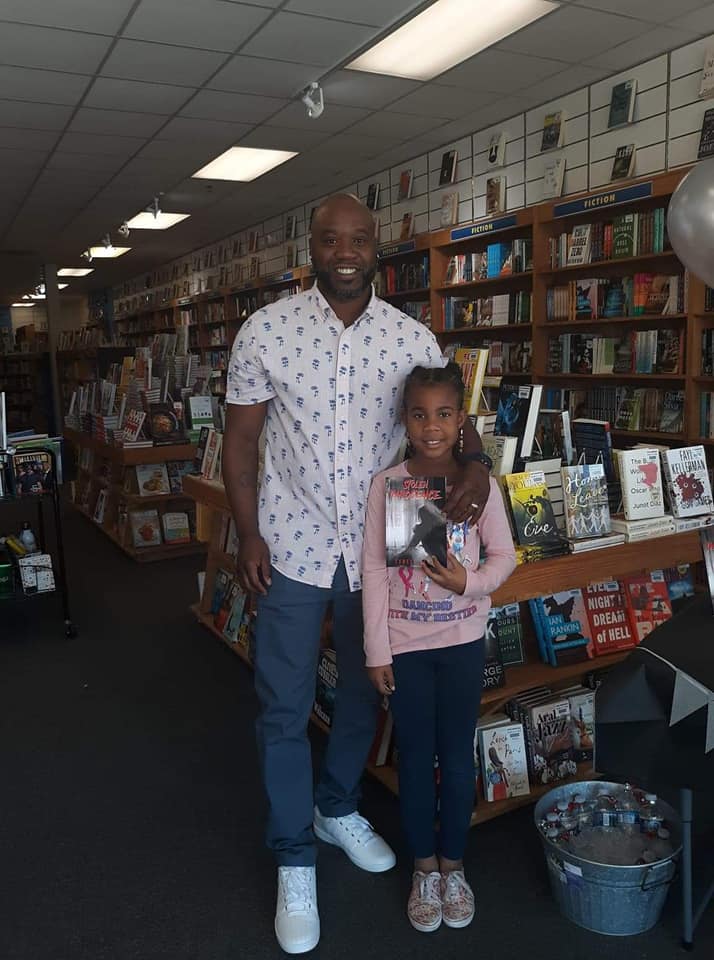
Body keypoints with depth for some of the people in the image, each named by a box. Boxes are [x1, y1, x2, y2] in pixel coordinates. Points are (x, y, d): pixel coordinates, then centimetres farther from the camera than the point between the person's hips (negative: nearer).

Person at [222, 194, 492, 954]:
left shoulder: (413, 338, -3)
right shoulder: (264, 331, -7)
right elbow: (241, 440, -2)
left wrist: (475, 461, -17)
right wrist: (248, 535, -8)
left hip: (378, 547, 3)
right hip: (292, 547, -2)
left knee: (365, 692, 18)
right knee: (285, 708, 6)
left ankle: (338, 809, 44)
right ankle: (294, 859, 27)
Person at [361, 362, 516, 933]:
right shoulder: (387, 485, -9)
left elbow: (504, 555, 1)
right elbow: (374, 570, -6)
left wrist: (470, 582, -20)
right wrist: (377, 651, -7)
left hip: (463, 641, 1)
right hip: (405, 644, 0)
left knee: (458, 756, 13)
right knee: (415, 756, 12)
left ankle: (453, 866, 34)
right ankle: (425, 867, 33)